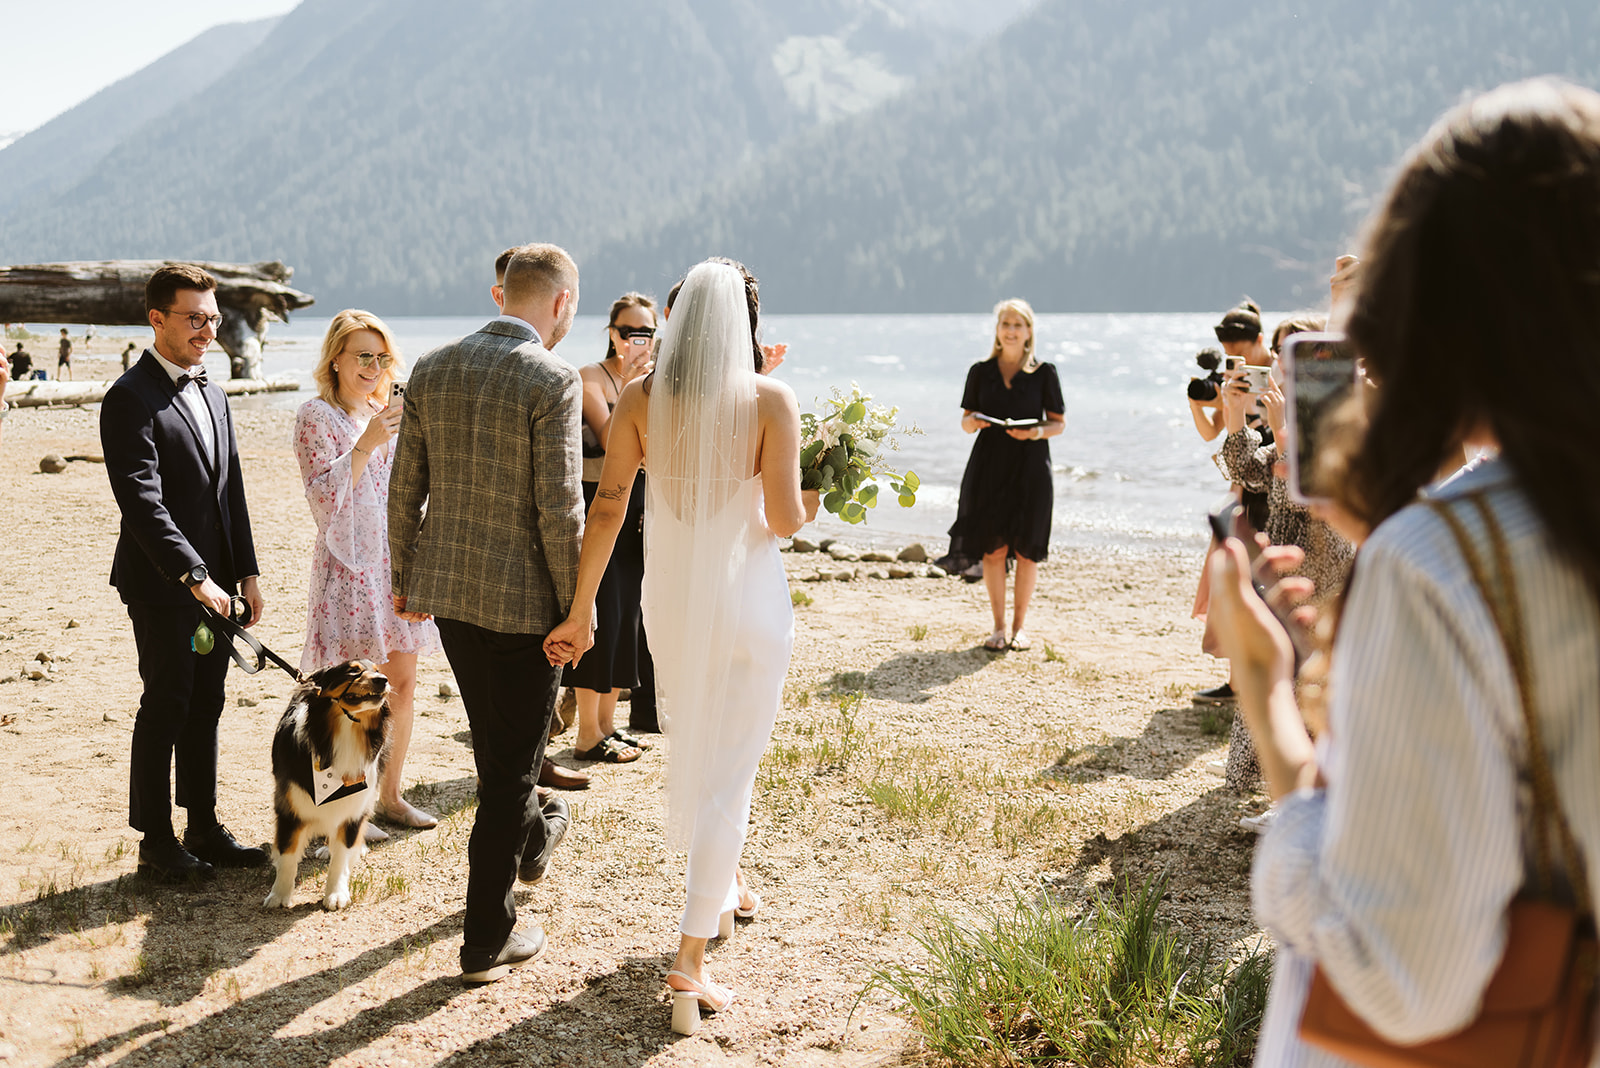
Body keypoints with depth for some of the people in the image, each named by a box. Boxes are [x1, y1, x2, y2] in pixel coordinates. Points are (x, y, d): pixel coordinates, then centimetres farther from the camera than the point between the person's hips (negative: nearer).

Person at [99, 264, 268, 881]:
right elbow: (142, 502, -20)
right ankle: (156, 842, 12)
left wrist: (246, 572, 12)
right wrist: (194, 577, -24)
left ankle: (204, 830, 22)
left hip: (214, 580, 7)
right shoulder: (130, 399, -13)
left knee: (205, 708, 13)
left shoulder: (212, 395, 14)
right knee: (166, 708, 1)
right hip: (162, 583, -7)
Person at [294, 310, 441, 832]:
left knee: (402, 683, 9)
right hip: (348, 565, -7)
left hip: (395, 559, 7)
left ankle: (391, 795, 21)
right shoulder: (316, 416, -6)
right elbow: (324, 496, -16)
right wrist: (366, 444, -22)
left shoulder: (386, 413, 14)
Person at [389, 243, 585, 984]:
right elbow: (558, 510, -18)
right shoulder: (552, 380, -16)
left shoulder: (432, 368, 3)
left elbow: (404, 487, 6)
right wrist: (576, 609, -9)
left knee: (497, 742, 27)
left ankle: (529, 839, 52)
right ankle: (486, 940, 13)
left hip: (445, 589, 6)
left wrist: (405, 579, 17)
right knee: (509, 764, 5)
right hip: (522, 597, -6)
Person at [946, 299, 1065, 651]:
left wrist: (1037, 432, -15)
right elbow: (966, 419, 11)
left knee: (1027, 550, 0)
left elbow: (1059, 422, 4)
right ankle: (998, 626, 11)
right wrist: (972, 422, -11)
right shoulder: (981, 372, 7)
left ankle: (1019, 625, 14)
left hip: (1030, 467, -1)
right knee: (993, 547, 0)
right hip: (990, 466, 1)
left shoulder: (1044, 372, 2)